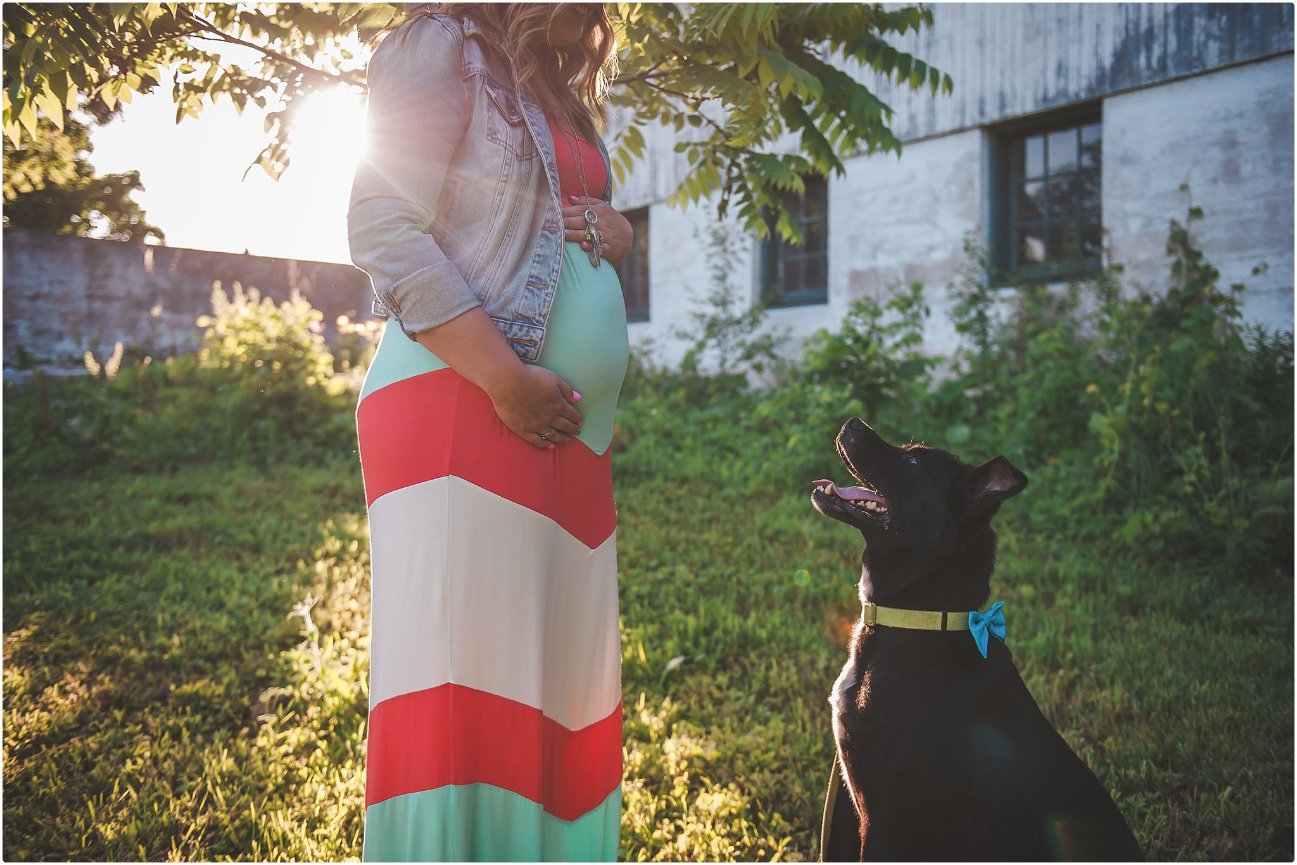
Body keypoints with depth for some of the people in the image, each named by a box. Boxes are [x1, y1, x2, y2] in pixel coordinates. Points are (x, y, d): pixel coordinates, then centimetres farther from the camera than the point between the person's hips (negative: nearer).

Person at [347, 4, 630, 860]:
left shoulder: (561, 95, 24)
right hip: (461, 405, -8)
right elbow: (385, 228, -10)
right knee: (458, 677, -7)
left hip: (567, 430, 8)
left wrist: (612, 227, 7)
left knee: (558, 679, 9)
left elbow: (601, 222, 33)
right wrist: (507, 380, -18)